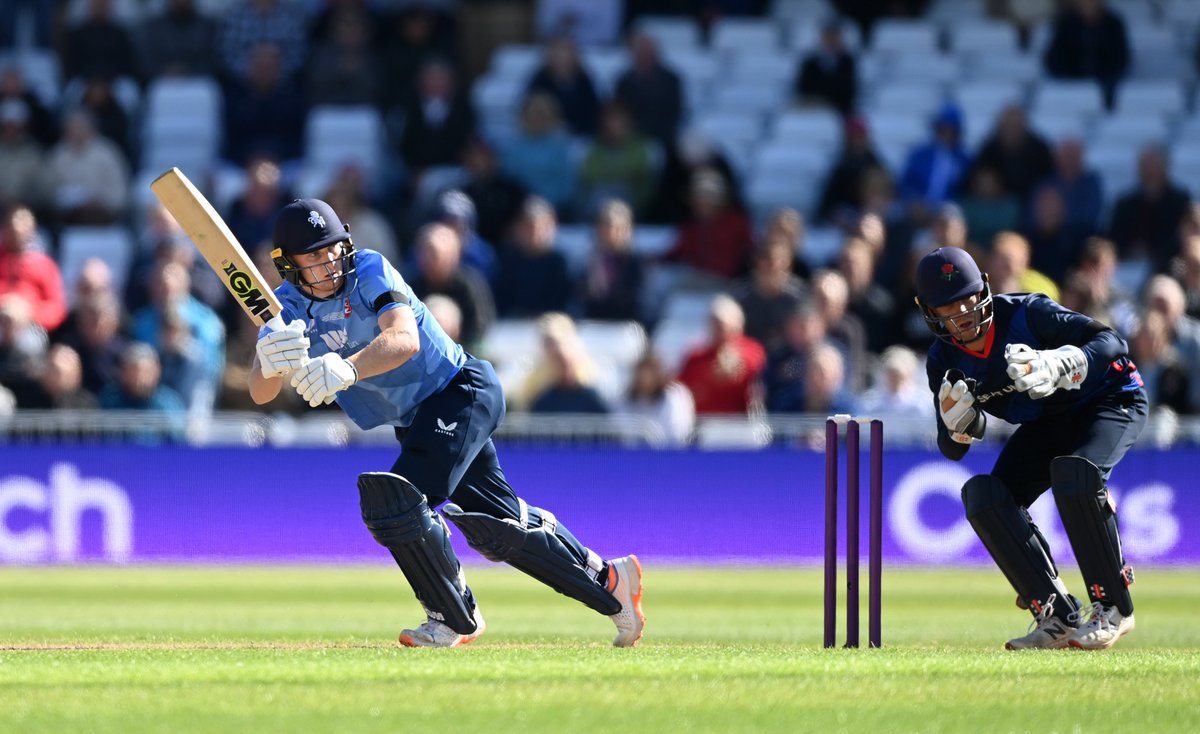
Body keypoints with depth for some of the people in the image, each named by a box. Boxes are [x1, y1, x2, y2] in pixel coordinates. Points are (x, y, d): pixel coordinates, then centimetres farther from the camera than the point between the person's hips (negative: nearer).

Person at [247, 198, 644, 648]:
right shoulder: (287, 307, -6)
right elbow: (260, 392, -21)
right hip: (414, 421, 7)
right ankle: (609, 583, 29)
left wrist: (346, 370, -58)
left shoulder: (369, 271, -20)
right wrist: (269, 363, -46)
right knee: (497, 528, 11)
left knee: (398, 498, -25)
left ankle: (455, 619, -6)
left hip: (464, 391, -7)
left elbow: (406, 339, -39)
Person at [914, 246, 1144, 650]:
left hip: (1110, 401, -6)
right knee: (985, 495, -15)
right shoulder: (944, 362, -11)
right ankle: (1058, 618, -11)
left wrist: (1058, 366, -52)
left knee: (1075, 473, -35)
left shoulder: (1027, 314, -28)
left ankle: (1113, 608, -21)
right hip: (1045, 426, 6)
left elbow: (1111, 342, -34)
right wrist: (959, 422, -30)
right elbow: (953, 450, -6)